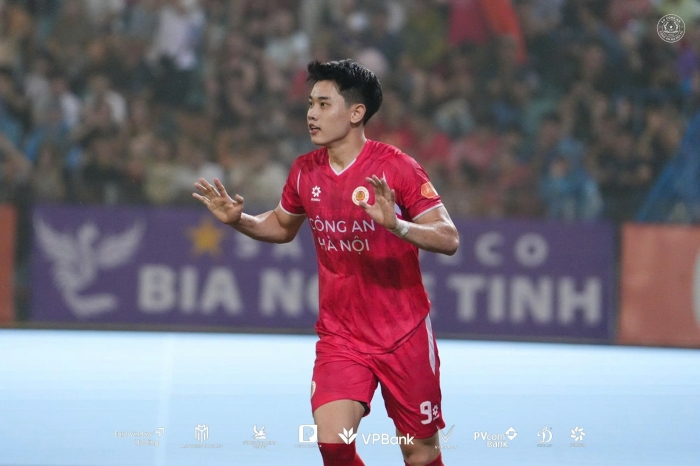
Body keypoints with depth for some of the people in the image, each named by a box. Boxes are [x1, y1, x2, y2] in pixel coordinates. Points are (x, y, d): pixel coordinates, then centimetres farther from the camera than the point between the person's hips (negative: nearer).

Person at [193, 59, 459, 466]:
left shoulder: (397, 168, -13)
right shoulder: (305, 172, 1)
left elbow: (449, 239, -18)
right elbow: (283, 226, 21)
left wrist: (396, 224, -36)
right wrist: (239, 220, 2)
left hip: (404, 336, -3)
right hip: (339, 337, 3)